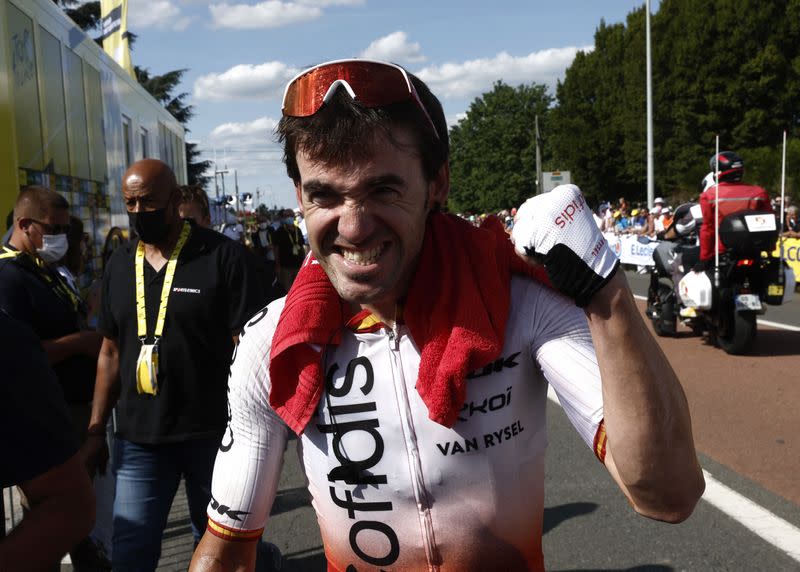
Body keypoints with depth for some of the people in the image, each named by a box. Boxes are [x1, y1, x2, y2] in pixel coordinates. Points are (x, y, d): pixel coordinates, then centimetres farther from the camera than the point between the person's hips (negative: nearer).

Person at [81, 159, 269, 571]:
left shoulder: (224, 256, -10)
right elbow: (111, 352, 13)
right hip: (137, 440, 4)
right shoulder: (119, 265, 7)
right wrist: (96, 430, 12)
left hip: (214, 434, -3)